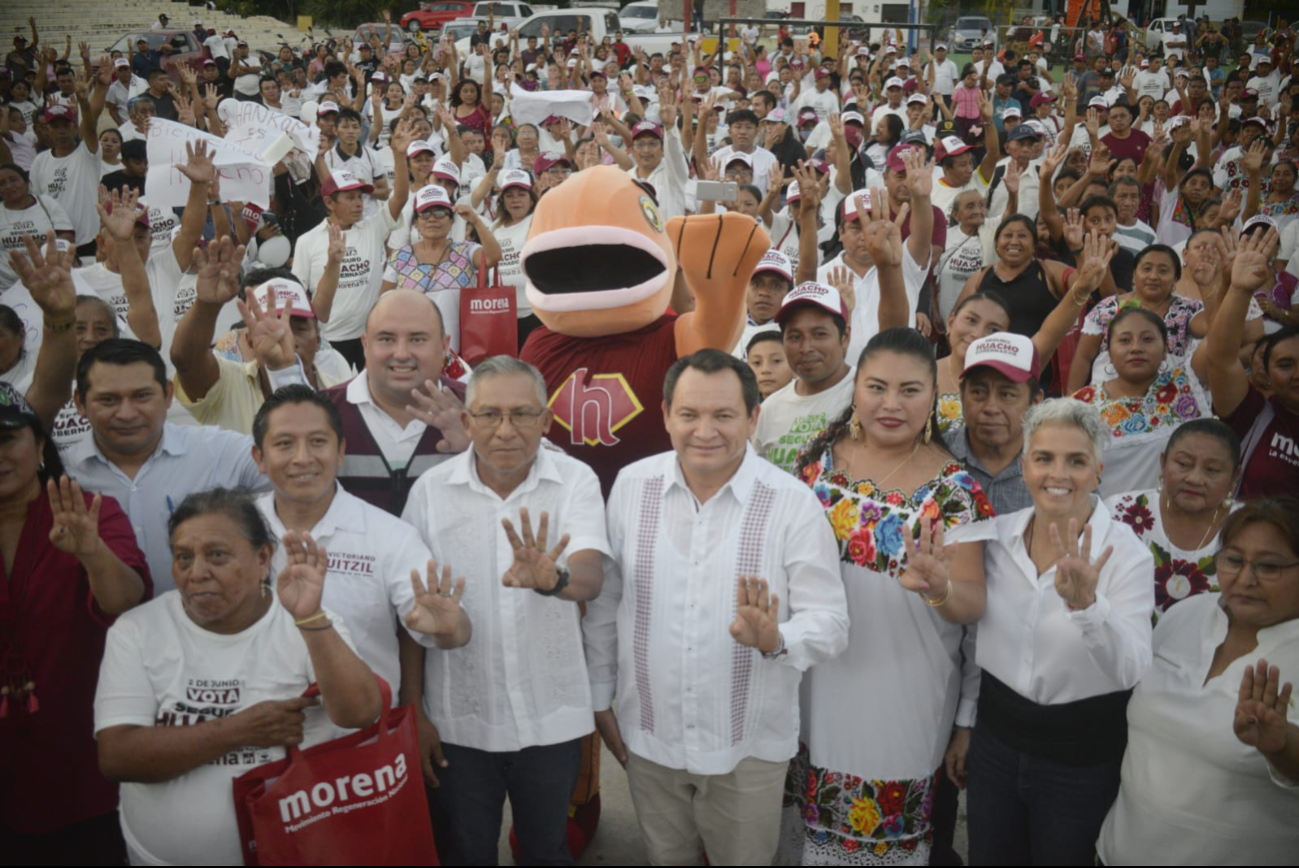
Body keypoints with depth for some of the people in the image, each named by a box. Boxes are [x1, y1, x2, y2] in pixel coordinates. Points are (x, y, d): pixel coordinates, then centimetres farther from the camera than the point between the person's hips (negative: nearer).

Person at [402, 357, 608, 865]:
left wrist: (552, 578, -48)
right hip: (458, 718, 1)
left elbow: (591, 576, -25)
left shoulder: (576, 482, -10)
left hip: (552, 718, 0)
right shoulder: (431, 489, -6)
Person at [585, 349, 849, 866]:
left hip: (749, 746, -2)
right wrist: (599, 699, 8)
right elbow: (604, 603, 3)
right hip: (648, 737, 2)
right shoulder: (631, 486, -6)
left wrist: (775, 640, -33)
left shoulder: (793, 503, -15)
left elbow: (830, 624, -12)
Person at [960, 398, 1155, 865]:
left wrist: (1085, 603, -43)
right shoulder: (996, 536, -4)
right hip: (996, 741, 4)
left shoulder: (1126, 553, -16)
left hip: (1082, 761, -3)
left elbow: (1132, 671, -28)